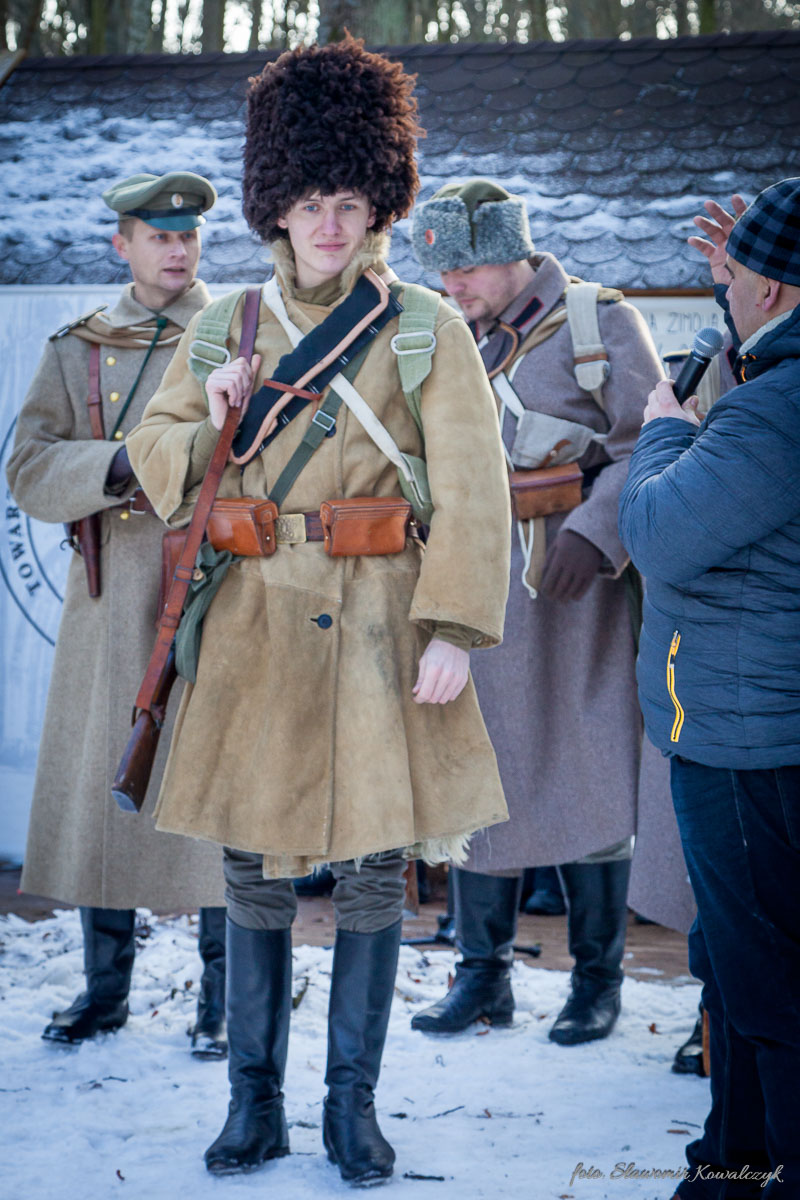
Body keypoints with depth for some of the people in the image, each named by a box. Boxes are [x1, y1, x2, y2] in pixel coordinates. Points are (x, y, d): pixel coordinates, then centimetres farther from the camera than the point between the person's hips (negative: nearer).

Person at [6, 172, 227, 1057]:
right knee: (100, 785, 5)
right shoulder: (75, 349, 12)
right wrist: (121, 466, -15)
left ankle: (223, 1002, 9)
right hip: (112, 598, 2)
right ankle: (104, 988, 19)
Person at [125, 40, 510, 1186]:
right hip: (255, 628, 2)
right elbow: (153, 452, 15)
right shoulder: (220, 328, 9)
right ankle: (255, 1101, 20)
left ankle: (354, 1101, 17)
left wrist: (454, 630, -15)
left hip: (379, 627, -2)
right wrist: (213, 428, -7)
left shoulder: (429, 327, 1)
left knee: (376, 867, 3)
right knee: (255, 868, 7)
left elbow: (473, 489, -6)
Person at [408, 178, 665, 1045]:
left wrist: (595, 531, -19)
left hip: (574, 592, -4)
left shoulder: (600, 322, -1)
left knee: (585, 780, 0)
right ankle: (484, 974, 18)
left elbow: (649, 446, -6)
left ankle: (597, 980, 14)